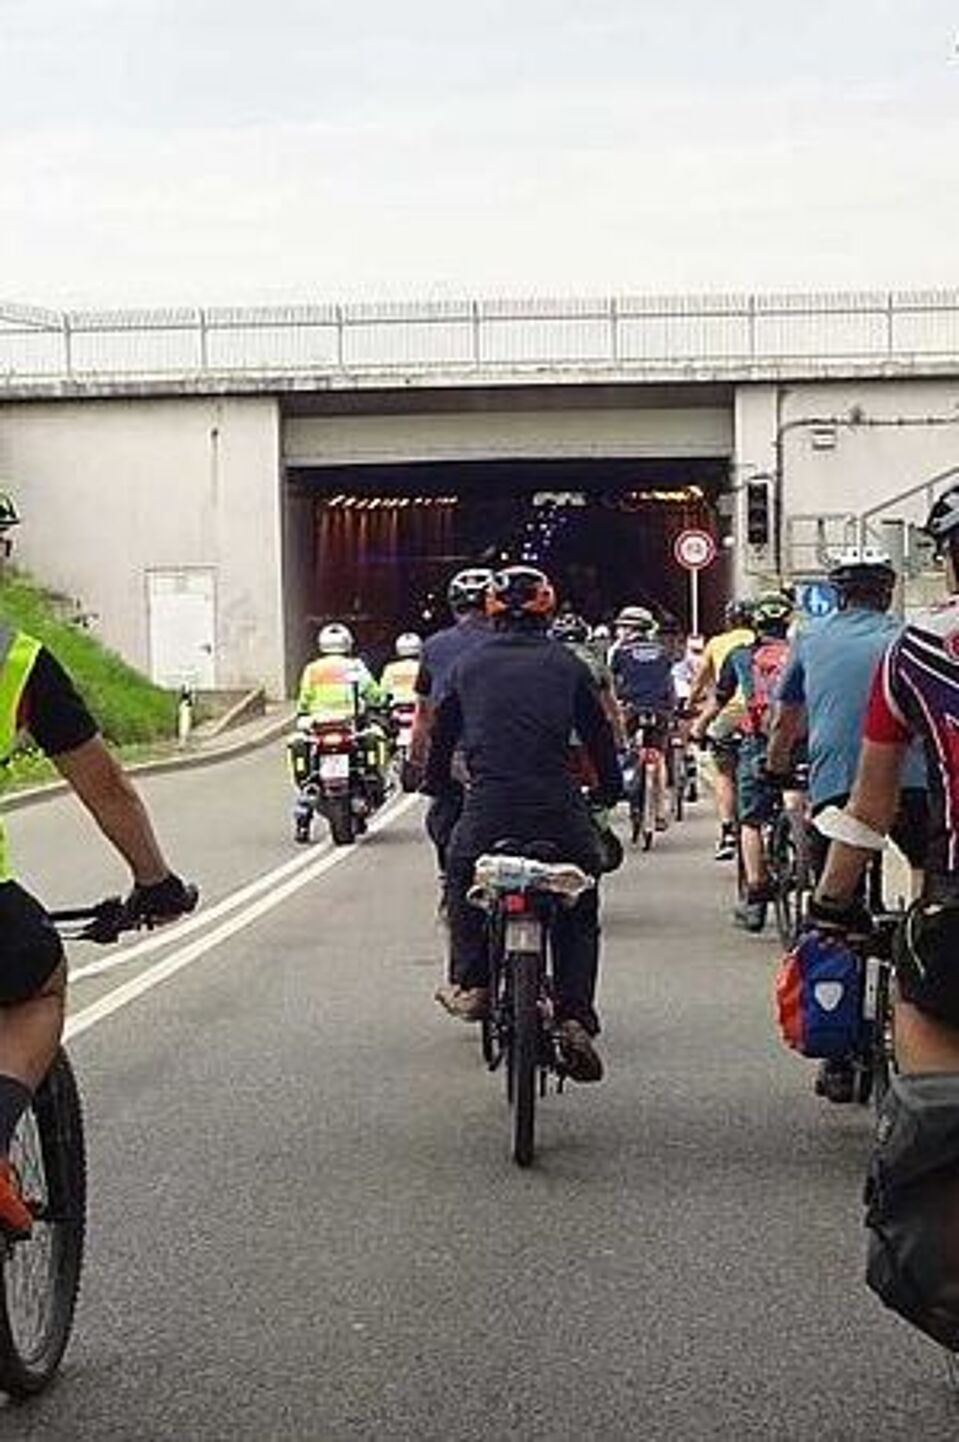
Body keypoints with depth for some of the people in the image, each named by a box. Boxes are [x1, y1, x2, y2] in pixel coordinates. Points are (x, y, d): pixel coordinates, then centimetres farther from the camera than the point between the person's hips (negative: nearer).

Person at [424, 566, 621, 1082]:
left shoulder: (469, 665, 12)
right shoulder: (565, 665, 10)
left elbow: (442, 734, 20)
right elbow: (599, 734, 13)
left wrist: (437, 788, 36)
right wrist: (609, 791, 27)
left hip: (487, 807, 0)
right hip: (559, 808, 0)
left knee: (460, 875, 30)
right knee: (580, 910, 16)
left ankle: (470, 982, 21)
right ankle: (575, 1017, 2)